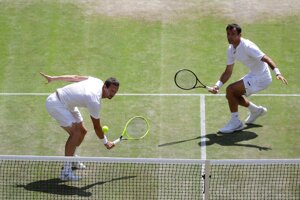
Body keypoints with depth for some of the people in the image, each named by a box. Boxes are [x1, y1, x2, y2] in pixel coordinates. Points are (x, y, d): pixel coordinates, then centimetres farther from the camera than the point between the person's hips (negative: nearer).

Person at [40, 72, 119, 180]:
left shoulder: (98, 82, -7)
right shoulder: (95, 102, -29)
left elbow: (75, 77, 4)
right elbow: (97, 127, -17)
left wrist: (53, 78, 12)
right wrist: (106, 142, -2)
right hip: (55, 103, -10)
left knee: (82, 131, 13)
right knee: (76, 132, -22)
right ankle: (66, 171, -23)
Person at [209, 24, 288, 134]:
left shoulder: (247, 46, -24)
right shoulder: (231, 49, 2)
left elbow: (266, 59, -31)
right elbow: (228, 72, 8)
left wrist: (277, 73, -46)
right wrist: (217, 86, -5)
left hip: (261, 78, -9)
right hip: (252, 75, 9)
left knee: (230, 90, -18)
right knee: (231, 95, 15)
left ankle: (235, 123, -5)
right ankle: (256, 110, 33)